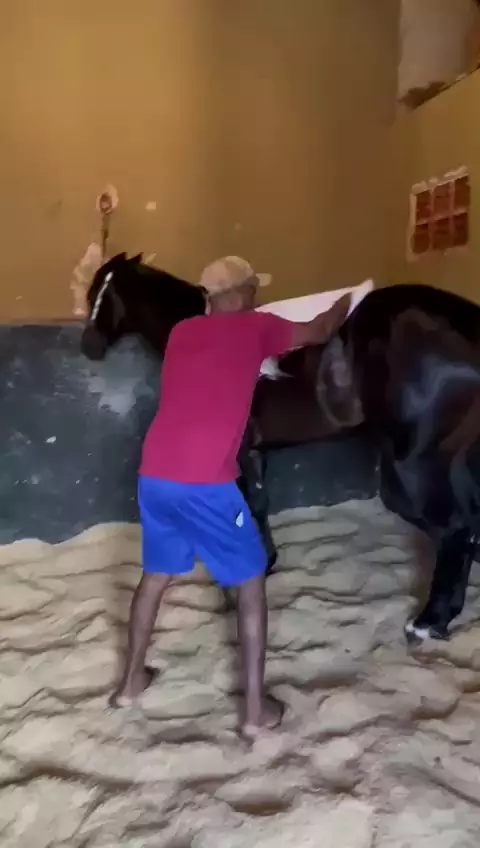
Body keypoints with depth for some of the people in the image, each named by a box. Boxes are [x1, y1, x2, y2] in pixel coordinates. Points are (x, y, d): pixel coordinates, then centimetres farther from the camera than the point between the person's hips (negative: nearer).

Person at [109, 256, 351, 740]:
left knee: (155, 576, 26)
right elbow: (318, 333, 20)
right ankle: (256, 710, 19)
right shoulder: (255, 327, 4)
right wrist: (345, 304, 39)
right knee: (251, 585, 12)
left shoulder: (181, 332, 17)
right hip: (206, 483, -6)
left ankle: (131, 681, 40)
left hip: (154, 476, 6)